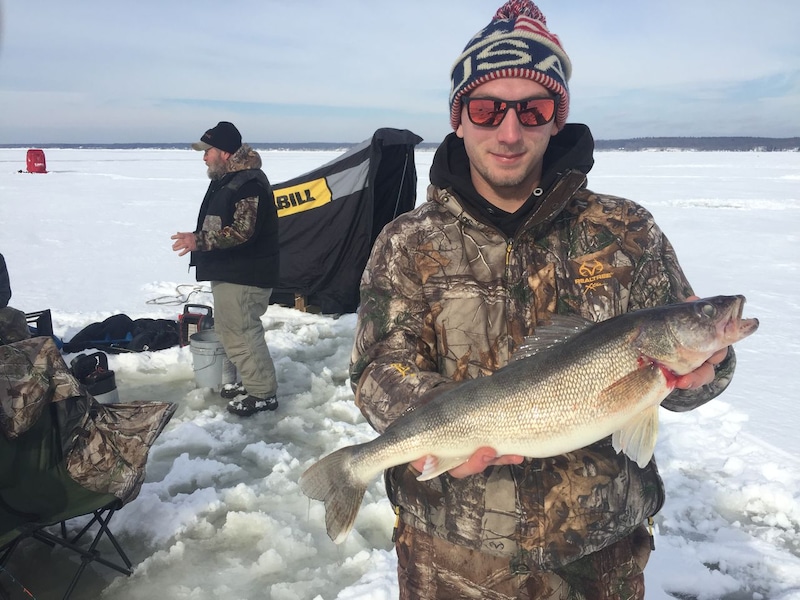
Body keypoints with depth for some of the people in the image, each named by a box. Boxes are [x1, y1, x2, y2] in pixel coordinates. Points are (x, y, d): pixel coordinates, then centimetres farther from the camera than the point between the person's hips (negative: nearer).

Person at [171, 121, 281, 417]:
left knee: (242, 332, -6)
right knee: (230, 329, 17)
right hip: (228, 272, 11)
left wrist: (200, 241, -28)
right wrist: (198, 240, 18)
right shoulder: (225, 179, 14)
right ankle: (251, 381, 30)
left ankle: (263, 393, 5)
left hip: (244, 276, -11)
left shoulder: (249, 183, -19)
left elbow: (243, 231, -28)